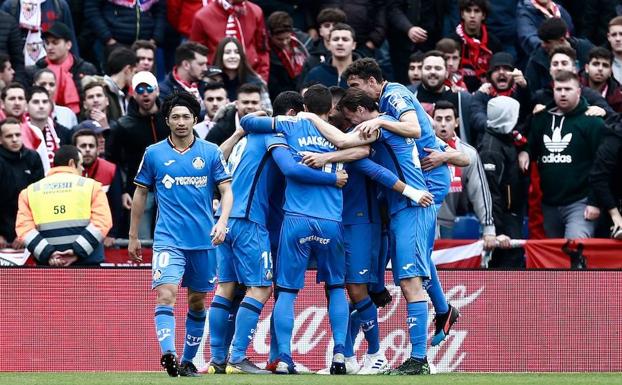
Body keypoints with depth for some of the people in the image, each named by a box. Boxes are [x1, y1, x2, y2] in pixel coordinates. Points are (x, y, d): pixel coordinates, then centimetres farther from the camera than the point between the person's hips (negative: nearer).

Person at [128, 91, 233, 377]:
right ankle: (168, 355, -33)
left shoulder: (211, 153, 3)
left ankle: (188, 361, 22)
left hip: (203, 240, 2)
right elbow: (140, 194, 12)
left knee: (197, 301, 10)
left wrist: (222, 221, -15)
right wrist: (133, 237, 13)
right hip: (168, 239, -2)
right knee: (166, 294, -20)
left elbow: (226, 191, 3)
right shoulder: (154, 154, 4)